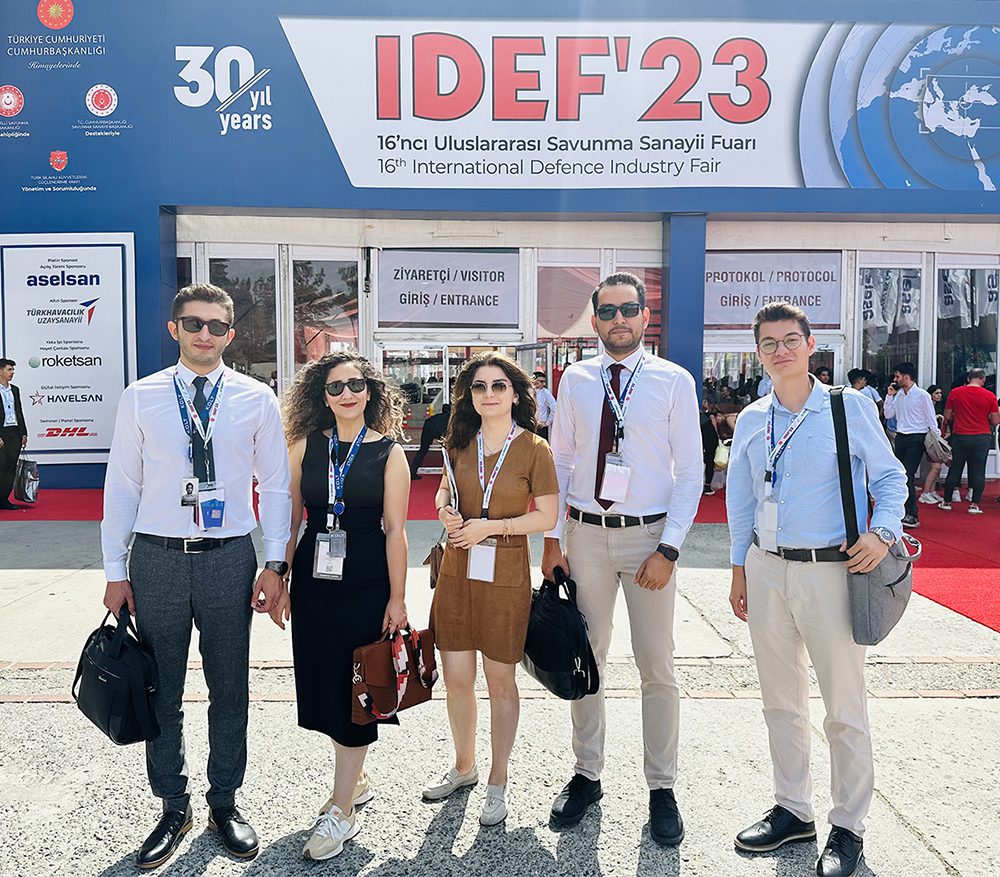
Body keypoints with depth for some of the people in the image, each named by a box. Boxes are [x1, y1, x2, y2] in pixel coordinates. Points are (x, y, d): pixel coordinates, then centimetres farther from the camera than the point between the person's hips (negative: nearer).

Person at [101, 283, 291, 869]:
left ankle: (225, 803, 32)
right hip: (156, 558, 1)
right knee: (161, 693, 11)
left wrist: (275, 564, -3)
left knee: (230, 690, 11)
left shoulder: (257, 400, 0)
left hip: (228, 557, 0)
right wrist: (115, 570, 2)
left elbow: (275, 485, 2)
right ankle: (173, 808, 32)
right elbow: (123, 485, 4)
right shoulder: (140, 398, 2)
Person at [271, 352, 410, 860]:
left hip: (367, 582, -3)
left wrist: (397, 598, -7)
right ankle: (357, 780, 35)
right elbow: (290, 519, 7)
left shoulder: (389, 453, -4)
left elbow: (395, 531, -5)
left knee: (355, 689, 2)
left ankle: (343, 811, 18)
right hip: (313, 581, 4)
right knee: (321, 683, 12)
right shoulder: (305, 446, 4)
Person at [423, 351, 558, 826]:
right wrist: (445, 510, -4)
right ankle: (464, 766, 36)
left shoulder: (534, 448, -7)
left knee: (500, 681, 9)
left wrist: (493, 526, -17)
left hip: (505, 575, -4)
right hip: (457, 571, 4)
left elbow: (547, 517, -7)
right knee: (456, 679, 11)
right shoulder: (460, 442, 5)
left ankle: (497, 782, 27)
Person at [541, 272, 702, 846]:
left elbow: (691, 471, -4)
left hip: (649, 535, -2)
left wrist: (669, 549, -11)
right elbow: (560, 461, 7)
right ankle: (587, 774, 31)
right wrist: (552, 538, 2)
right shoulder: (576, 380, 5)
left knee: (658, 669, 7)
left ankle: (662, 788, 26)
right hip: (586, 534, 2)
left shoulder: (674, 381, -3)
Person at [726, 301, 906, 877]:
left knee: (845, 708, 6)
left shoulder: (851, 408, -4)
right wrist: (740, 570, 12)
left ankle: (849, 827, 26)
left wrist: (883, 532, -17)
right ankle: (793, 810, 33)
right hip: (766, 570, 4)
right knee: (781, 701, 15)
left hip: (831, 571, -4)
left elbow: (890, 477, 1)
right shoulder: (751, 420, 8)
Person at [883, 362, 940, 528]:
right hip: (900, 438, 7)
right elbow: (888, 415, 11)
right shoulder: (898, 395, 10)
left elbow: (931, 420, -5)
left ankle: (912, 516, -12)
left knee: (907, 476, -14)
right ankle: (902, 511, 21)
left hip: (916, 439, -7)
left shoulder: (922, 395, -8)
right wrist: (889, 396, 3)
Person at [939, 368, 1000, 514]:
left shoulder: (954, 392, -3)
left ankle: (947, 502, 16)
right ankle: (974, 505, 5)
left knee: (954, 470, 9)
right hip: (982, 438, -1)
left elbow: (947, 417, 2)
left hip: (959, 436, 1)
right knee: (979, 472, 5)